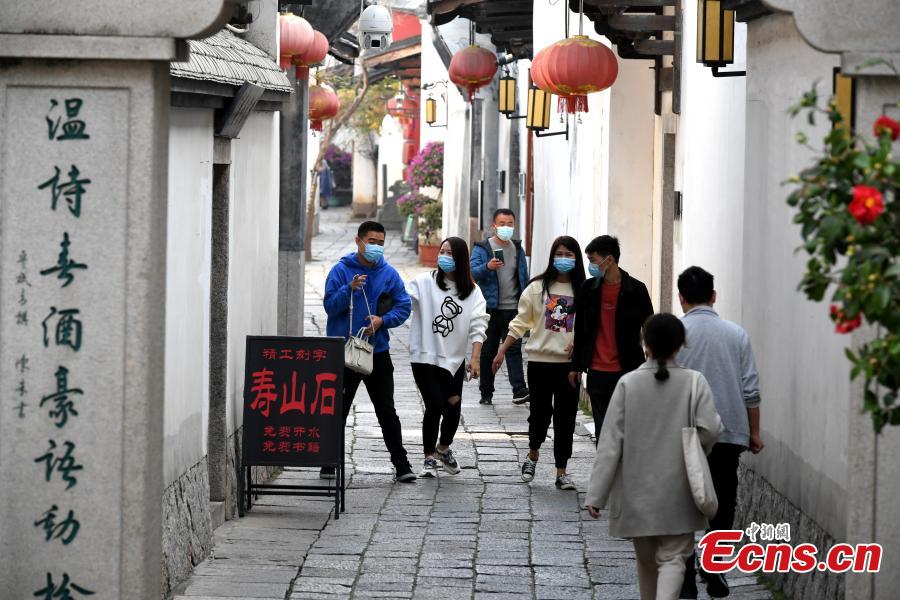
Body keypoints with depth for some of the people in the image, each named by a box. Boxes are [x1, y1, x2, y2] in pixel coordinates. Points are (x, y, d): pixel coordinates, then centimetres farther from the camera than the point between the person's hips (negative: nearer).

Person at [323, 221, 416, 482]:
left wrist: (383, 320, -13)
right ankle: (329, 463, 18)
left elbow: (404, 306, 3)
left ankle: (401, 465, 5)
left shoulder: (389, 274, 4)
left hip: (378, 352, 2)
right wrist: (350, 289, -25)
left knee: (387, 412, 3)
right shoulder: (341, 271, -3)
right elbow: (330, 306, -9)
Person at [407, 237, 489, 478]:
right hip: (425, 356, -3)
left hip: (454, 359, 3)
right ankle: (430, 458, 7)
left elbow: (478, 326, -2)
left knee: (453, 409, 5)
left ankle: (444, 448, 35)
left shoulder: (471, 291, 4)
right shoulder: (425, 282, -3)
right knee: (435, 406, -11)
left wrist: (475, 358, -12)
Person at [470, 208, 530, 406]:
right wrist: (487, 267, -32)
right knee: (488, 352, 6)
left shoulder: (518, 249, 12)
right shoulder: (482, 248, -1)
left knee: (514, 349, -7)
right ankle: (486, 393, 14)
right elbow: (472, 272, -12)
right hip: (490, 308, -2)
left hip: (513, 308, 2)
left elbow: (524, 277, 17)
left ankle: (519, 390, -14)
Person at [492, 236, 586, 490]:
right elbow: (520, 323, 5)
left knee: (565, 416, 3)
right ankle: (533, 454, 33)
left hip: (569, 362, 0)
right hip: (540, 361, 0)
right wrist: (502, 351, 3)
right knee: (540, 412, 5)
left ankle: (561, 472, 10)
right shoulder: (538, 287, 1)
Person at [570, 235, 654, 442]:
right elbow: (580, 329, 12)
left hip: (626, 371, -3)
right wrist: (576, 365, 13)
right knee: (602, 429, 4)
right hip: (597, 372, 3)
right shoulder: (589, 288, 4)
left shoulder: (636, 289, -5)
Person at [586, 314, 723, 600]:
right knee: (672, 557, 1)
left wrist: (596, 493, -5)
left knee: (646, 558, 18)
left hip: (637, 492, 1)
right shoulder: (694, 382, -7)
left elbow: (610, 442, -7)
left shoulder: (628, 384, -6)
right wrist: (695, 450, 7)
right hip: (677, 493, -1)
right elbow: (709, 429, -17)